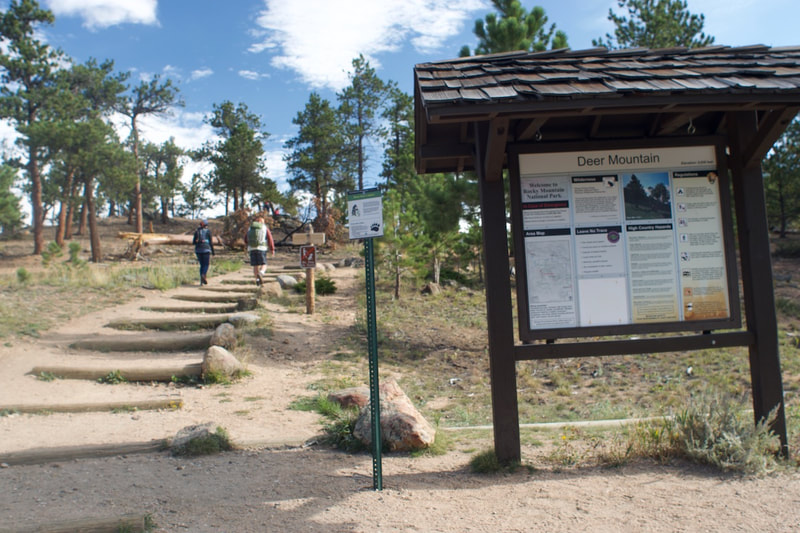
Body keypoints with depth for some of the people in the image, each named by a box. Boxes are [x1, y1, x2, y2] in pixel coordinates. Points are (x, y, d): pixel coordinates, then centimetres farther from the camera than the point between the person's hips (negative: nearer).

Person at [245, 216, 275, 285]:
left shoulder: (250, 228, 12)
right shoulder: (265, 228, 3)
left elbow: (245, 240, 14)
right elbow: (270, 239, -3)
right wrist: (272, 249, 2)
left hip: (252, 249, 3)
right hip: (261, 248, -3)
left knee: (255, 266, 11)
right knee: (263, 265, 0)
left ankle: (257, 280, 8)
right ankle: (260, 274, -28)